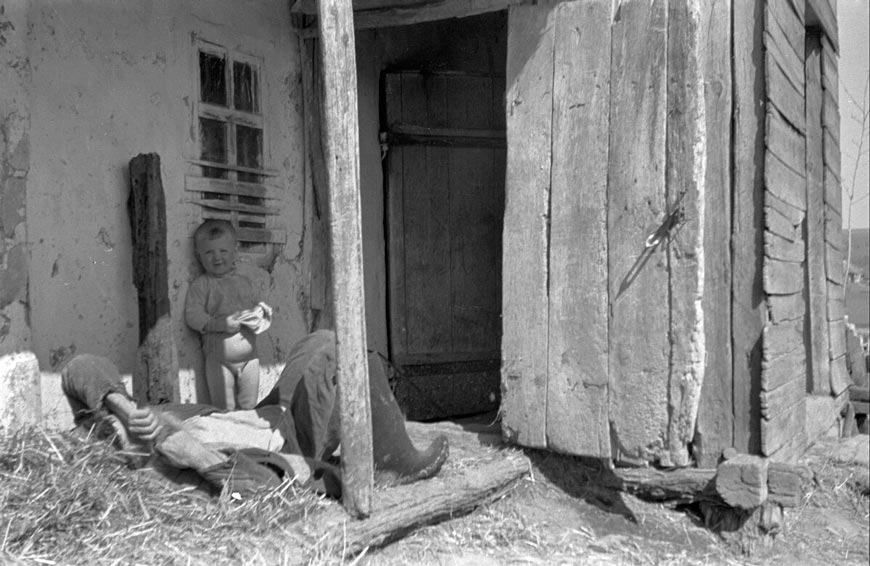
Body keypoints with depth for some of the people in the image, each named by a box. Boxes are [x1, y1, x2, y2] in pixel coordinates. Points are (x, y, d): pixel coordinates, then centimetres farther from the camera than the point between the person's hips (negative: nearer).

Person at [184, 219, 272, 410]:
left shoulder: (244, 282, 10)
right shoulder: (200, 285, -3)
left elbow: (260, 306, 13)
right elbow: (193, 316, -11)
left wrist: (259, 313, -12)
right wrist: (222, 323, -23)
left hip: (249, 357, 3)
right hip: (219, 360, -3)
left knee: (249, 406, 13)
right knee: (224, 410, 3)